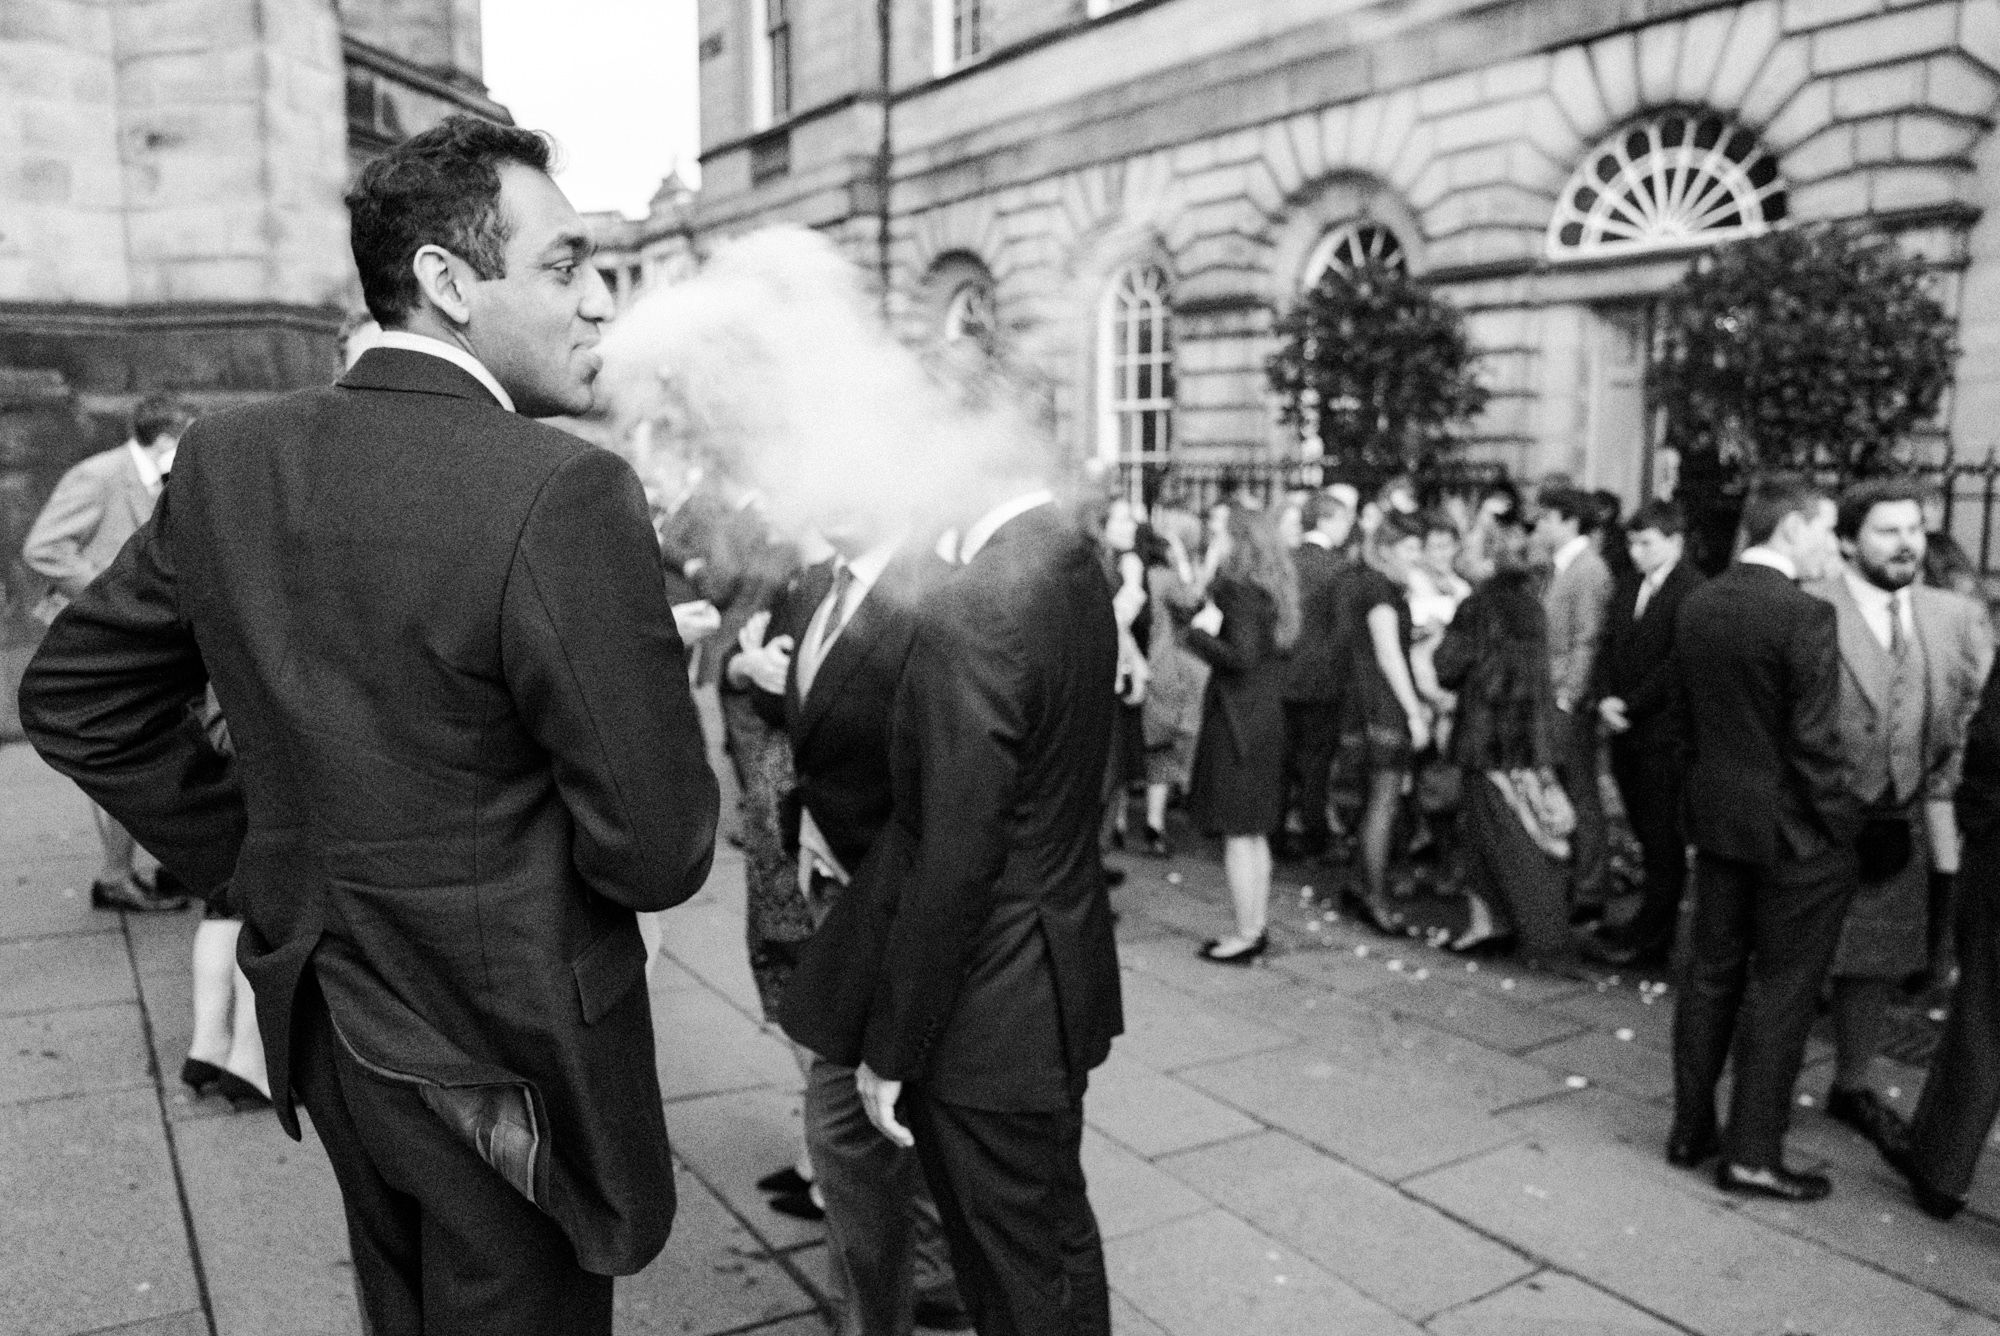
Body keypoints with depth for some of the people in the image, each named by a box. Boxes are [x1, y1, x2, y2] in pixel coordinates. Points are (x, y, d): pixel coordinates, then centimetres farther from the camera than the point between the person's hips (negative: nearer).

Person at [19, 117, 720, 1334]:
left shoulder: (227, 459, -3)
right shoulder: (565, 493, -25)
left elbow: (74, 698, 8)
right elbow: (661, 854, -22)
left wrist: (252, 853, 12)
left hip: (329, 1022, 7)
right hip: (504, 1052, -6)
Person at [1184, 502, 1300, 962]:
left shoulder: (1239, 590, -17)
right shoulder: (1262, 587, 11)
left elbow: (1242, 656, -25)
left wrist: (1200, 634, -14)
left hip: (1238, 723, -10)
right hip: (1262, 719, 10)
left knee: (1238, 834, -2)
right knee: (1253, 833, 16)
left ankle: (1246, 935, 6)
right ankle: (1256, 927, 24)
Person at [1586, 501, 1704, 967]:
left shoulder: (1692, 591, -10)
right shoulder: (1626, 587, 15)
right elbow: (1608, 647, 14)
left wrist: (1629, 705, -13)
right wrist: (1605, 699, -2)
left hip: (1664, 734, -7)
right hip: (1625, 732, 7)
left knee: (1662, 839, 0)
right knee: (1647, 835, 12)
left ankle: (1648, 937, 6)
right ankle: (1651, 929, 20)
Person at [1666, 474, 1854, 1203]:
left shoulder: (1696, 605, 3)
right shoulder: (1805, 616, -18)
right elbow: (1815, 745, -18)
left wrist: (1709, 788, 16)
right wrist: (1840, 832, -8)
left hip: (1716, 817, 7)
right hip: (1793, 829, -7)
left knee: (1711, 972, 16)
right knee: (1783, 987, 4)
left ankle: (1692, 1128, 26)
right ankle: (1753, 1153, 12)